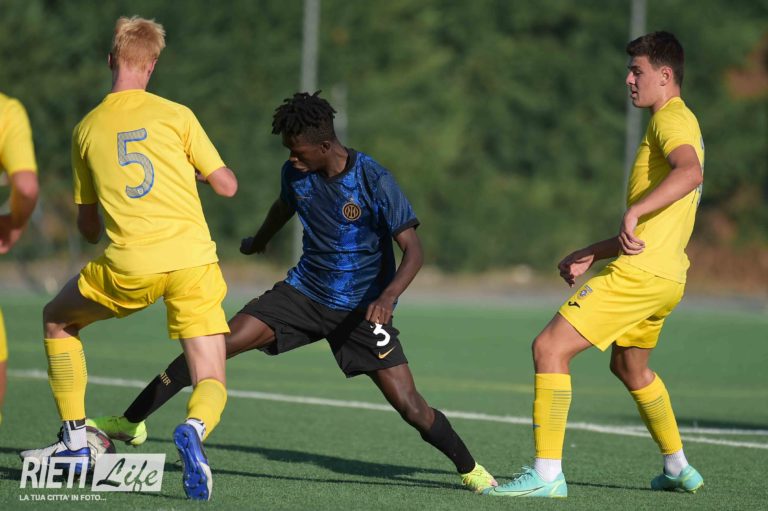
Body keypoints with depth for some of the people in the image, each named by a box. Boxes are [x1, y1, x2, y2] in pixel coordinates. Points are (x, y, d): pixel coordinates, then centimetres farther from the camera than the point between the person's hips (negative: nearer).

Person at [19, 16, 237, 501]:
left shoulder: (86, 129, 12)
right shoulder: (176, 115, 6)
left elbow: (88, 227, 18)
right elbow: (227, 185, 8)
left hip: (129, 266, 1)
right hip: (194, 261, -1)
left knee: (57, 320, 29)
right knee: (212, 385, 5)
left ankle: (75, 440, 23)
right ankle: (195, 429, -32)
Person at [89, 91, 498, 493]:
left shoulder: (373, 180, -20)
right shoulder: (296, 173, -5)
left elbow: (413, 250, -17)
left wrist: (387, 297, -35)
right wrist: (258, 243, 40)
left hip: (362, 307, -4)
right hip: (306, 290, 4)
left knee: (408, 404, -12)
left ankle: (469, 469, 13)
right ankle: (131, 423, -4)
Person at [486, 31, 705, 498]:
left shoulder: (673, 119, -8)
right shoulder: (675, 122, 23)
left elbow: (690, 172, -32)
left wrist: (634, 212, -39)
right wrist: (589, 255, 23)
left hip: (640, 274, -11)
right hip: (664, 277, 11)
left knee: (550, 348, -13)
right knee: (630, 368, 30)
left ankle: (547, 474, -16)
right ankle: (679, 469, 38)